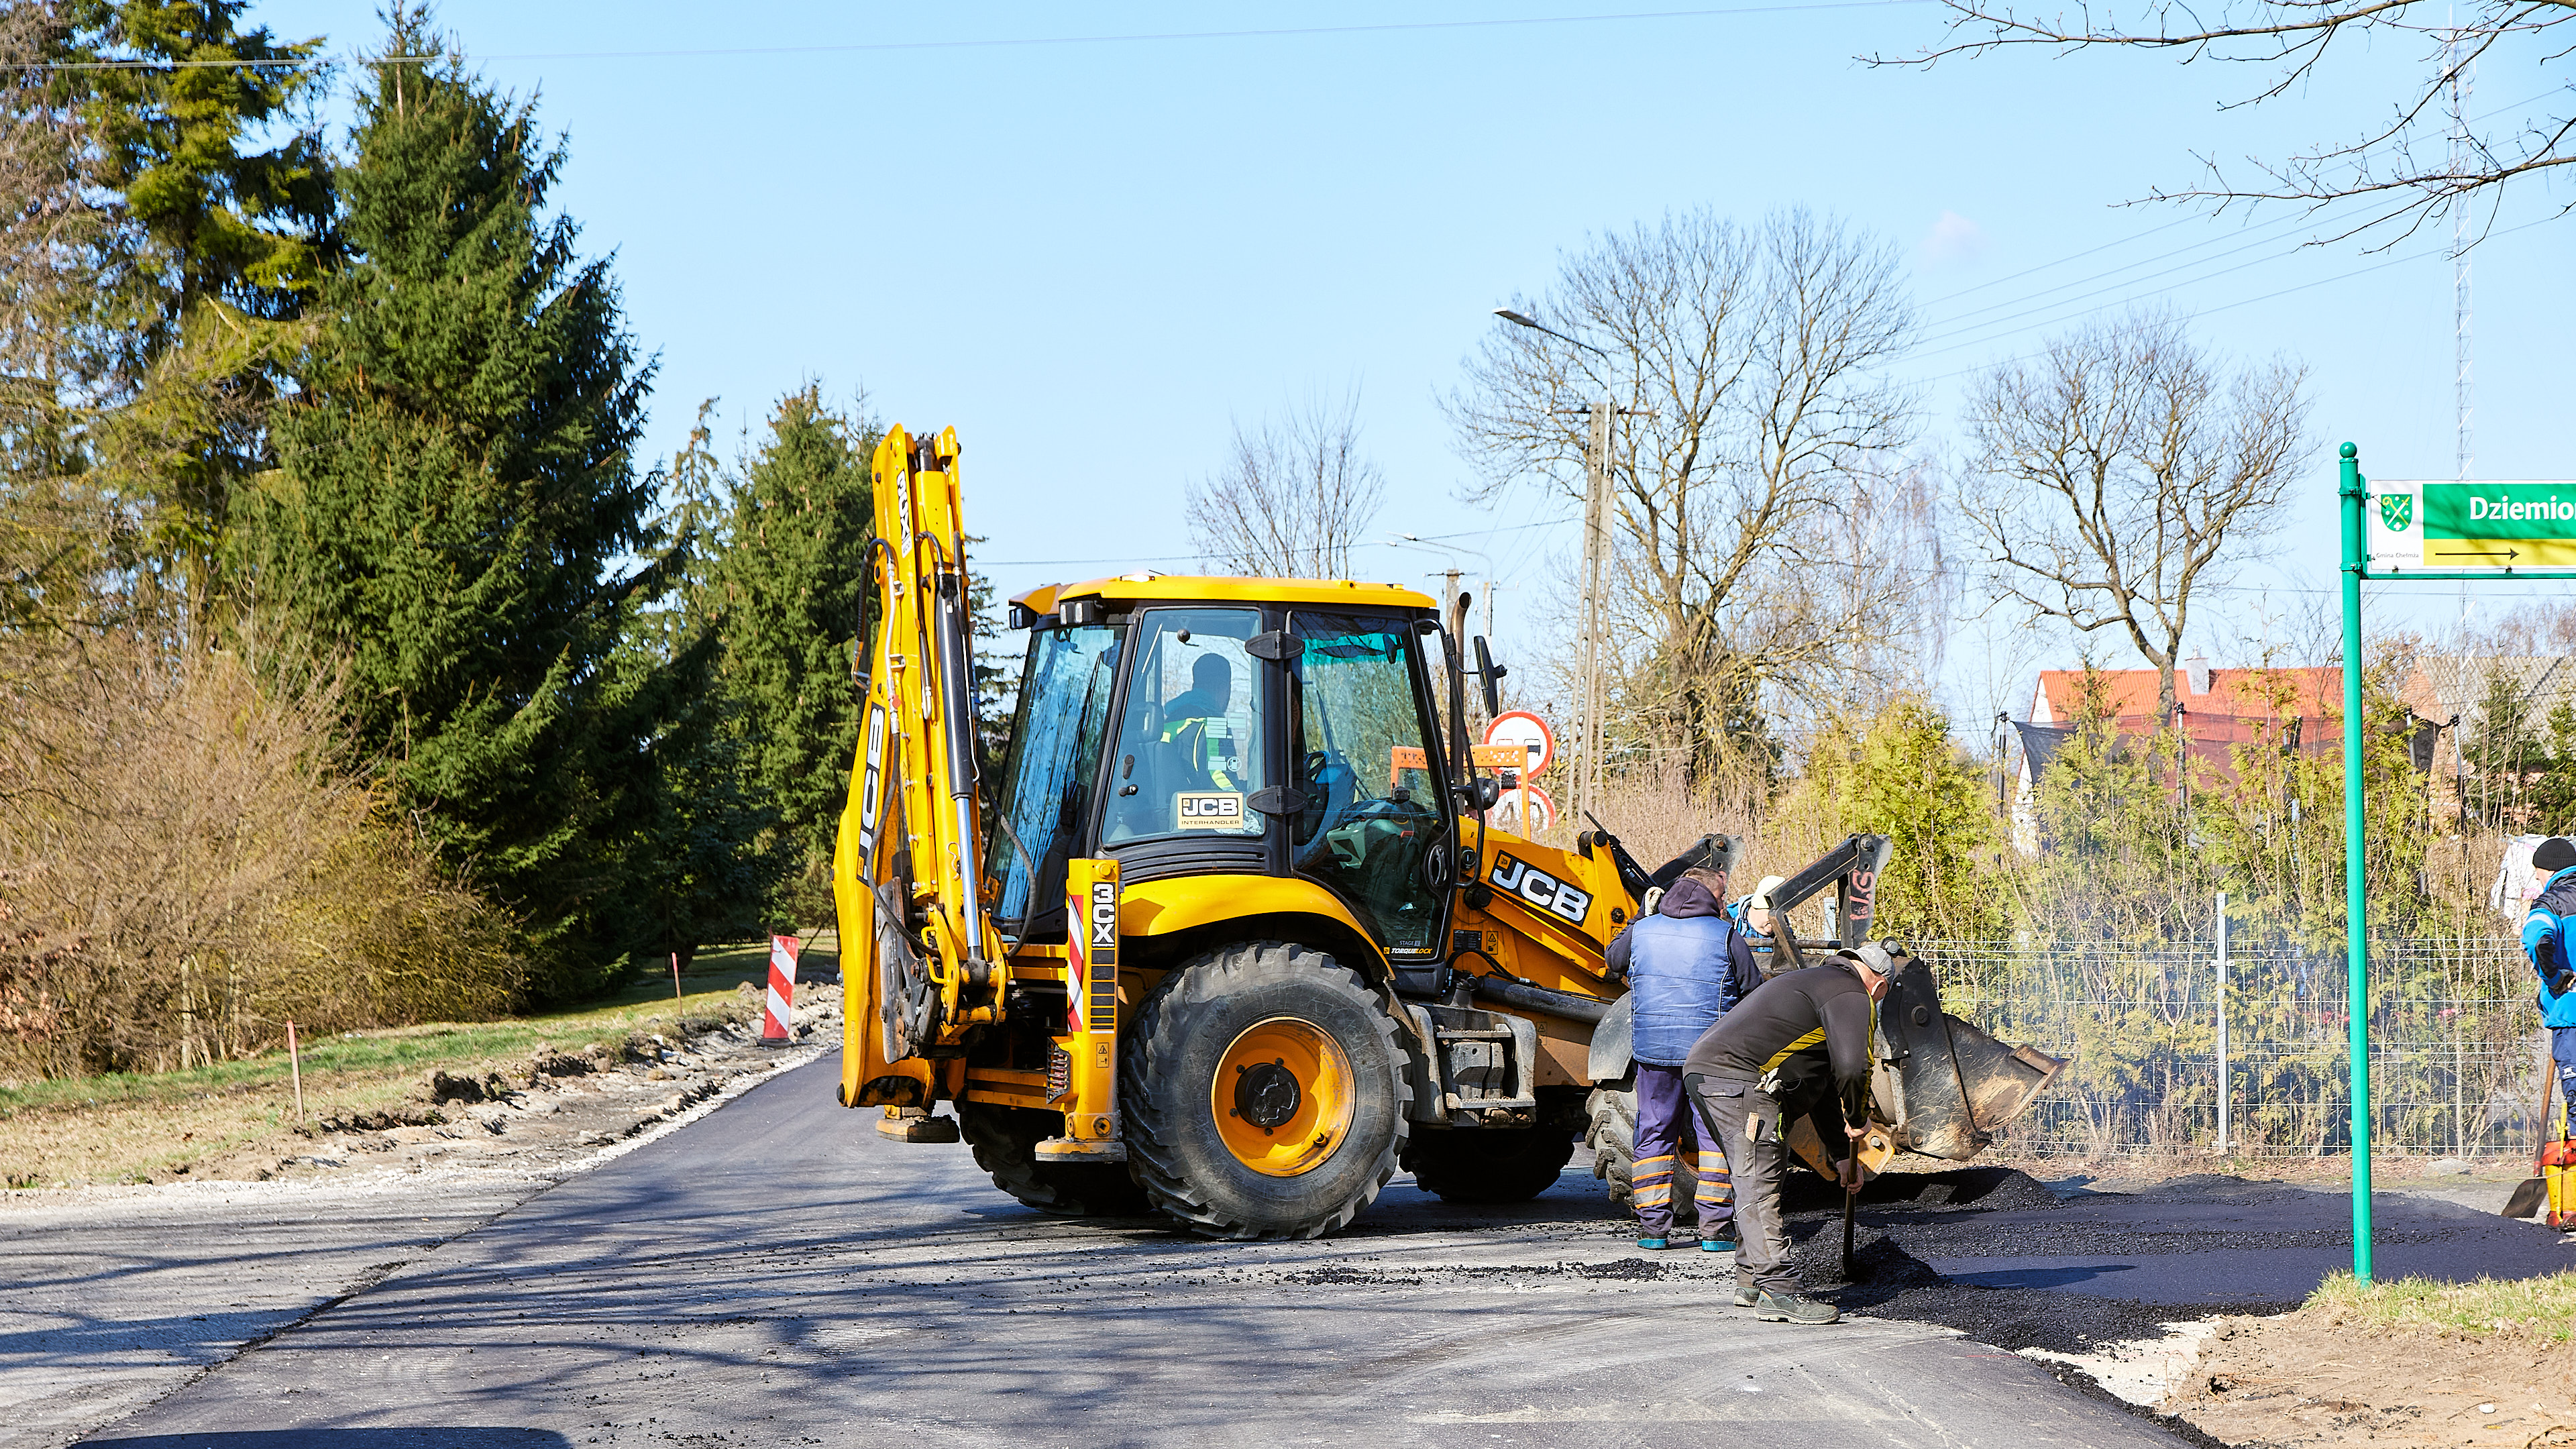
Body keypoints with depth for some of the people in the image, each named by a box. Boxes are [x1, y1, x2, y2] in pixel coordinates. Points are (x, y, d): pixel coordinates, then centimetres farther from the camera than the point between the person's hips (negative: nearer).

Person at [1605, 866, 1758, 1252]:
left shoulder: (1642, 931, 5)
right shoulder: (1726, 937, -4)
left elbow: (1614, 962, 26)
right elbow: (1754, 992, 1)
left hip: (1652, 1047, 2)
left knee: (1654, 1133, 11)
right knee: (1713, 1134, 5)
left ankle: (1652, 1226, 9)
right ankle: (1715, 1229, 1)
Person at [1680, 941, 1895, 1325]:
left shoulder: (1816, 981, 32)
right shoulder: (1851, 996, 0)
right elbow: (1851, 1067, -17)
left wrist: (1843, 1153, 38)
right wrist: (1857, 1120, 1)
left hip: (1700, 1068, 10)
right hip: (1738, 1078, -10)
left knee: (1755, 1181, 19)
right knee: (1760, 1185, -9)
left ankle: (1751, 1282, 25)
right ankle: (1776, 1292, -10)